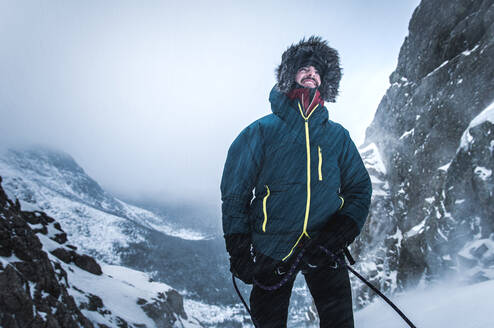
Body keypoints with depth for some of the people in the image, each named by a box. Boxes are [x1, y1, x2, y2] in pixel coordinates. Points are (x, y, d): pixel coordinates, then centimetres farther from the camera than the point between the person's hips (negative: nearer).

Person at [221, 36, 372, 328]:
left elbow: (360, 189, 10)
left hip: (324, 249, 1)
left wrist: (340, 233, -7)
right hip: (272, 250, -1)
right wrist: (238, 246, -4)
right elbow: (234, 189, 4)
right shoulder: (264, 130, 5)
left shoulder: (338, 135, 12)